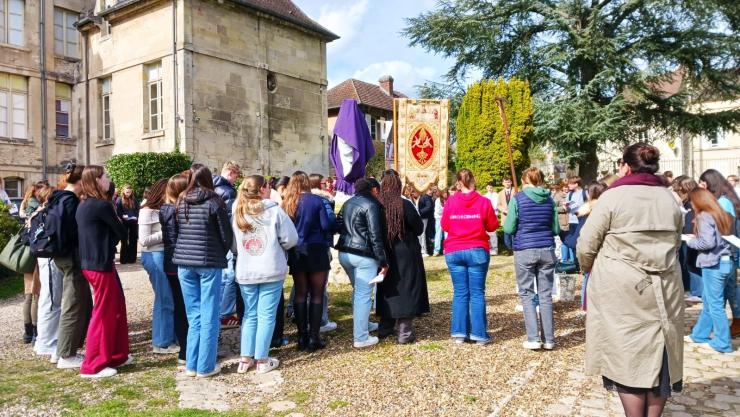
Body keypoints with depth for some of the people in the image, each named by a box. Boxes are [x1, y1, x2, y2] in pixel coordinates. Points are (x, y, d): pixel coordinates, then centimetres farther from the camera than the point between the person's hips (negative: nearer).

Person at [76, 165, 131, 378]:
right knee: (104, 313, 0)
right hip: (101, 265, -10)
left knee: (117, 307, 17)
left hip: (90, 262, 10)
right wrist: (121, 230, 11)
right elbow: (122, 233, -8)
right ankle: (93, 366, 10)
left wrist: (112, 235, 0)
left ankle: (117, 355, 27)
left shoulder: (83, 205, 13)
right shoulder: (101, 205, -16)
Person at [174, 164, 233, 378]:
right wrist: (221, 255, 12)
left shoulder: (181, 202, 6)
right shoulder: (214, 202, -7)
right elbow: (226, 235, -4)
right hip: (209, 263, -4)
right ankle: (205, 366, 8)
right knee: (209, 317, 3)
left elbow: (176, 232, 11)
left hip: (184, 262, 4)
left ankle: (191, 364, 17)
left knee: (194, 316, 12)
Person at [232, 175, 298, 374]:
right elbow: (291, 239, -6)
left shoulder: (237, 213, 2)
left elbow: (232, 245, 7)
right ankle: (262, 360, 11)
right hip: (271, 271, -4)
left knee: (250, 314, 16)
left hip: (245, 272, 4)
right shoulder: (275, 211, -10)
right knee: (266, 315, 5)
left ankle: (246, 358, 19)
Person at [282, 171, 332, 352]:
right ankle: (314, 338, 5)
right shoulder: (316, 200, -6)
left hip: (296, 252, 4)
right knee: (317, 295, 4)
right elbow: (326, 225, -8)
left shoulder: (287, 203, 2)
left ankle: (302, 337, 15)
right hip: (315, 250, -3)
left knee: (300, 294, 12)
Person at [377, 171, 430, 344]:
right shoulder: (404, 205, -16)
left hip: (385, 255, 4)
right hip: (405, 255, -4)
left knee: (387, 289, 16)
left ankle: (385, 328, 25)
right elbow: (419, 228, -7)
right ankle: (404, 331, 6)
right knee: (406, 290, 4)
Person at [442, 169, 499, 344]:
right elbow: (493, 226, 2)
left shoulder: (450, 202, -2)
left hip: (454, 252, 2)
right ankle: (479, 334, 6)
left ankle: (459, 332, 10)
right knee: (477, 293, 4)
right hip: (477, 251, -1)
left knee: (460, 293, 8)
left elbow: (444, 226, 5)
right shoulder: (483, 201, -5)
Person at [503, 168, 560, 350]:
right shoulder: (549, 200, 6)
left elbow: (509, 229, -5)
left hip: (524, 251, -3)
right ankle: (549, 339, 11)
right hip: (546, 250, 3)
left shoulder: (517, 199, -5)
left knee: (526, 294, 5)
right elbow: (555, 229, 11)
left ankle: (533, 338, 1)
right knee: (546, 294, 8)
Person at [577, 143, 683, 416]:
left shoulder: (613, 196, -7)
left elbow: (586, 245, -8)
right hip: (664, 290, 5)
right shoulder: (670, 199, 9)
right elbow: (675, 243, 15)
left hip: (621, 291, -5)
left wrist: (590, 270, 11)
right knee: (659, 358, 13)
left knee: (627, 356, 4)